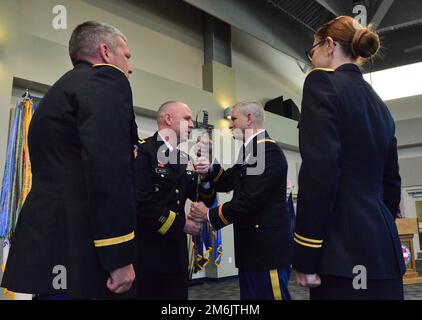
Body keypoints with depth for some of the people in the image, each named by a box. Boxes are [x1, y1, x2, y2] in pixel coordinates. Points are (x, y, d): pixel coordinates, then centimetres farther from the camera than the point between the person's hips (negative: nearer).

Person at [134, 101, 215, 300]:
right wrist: (181, 224, -11)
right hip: (146, 252, -7)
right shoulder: (142, 151, -11)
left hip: (176, 252, 7)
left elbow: (205, 200, 13)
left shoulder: (185, 160, 13)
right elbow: (142, 202, -20)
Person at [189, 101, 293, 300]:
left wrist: (209, 215, -12)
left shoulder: (268, 150, -15)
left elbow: (250, 199, -22)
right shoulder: (249, 151, 16)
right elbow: (225, 184, 15)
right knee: (250, 296, 15)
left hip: (268, 247, -9)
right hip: (251, 246, 9)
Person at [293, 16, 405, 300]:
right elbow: (391, 180, 20)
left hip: (344, 249, -8)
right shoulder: (379, 104, 18)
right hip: (383, 247, 8)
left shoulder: (322, 82, -5)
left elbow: (319, 171, -17)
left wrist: (305, 256, -16)